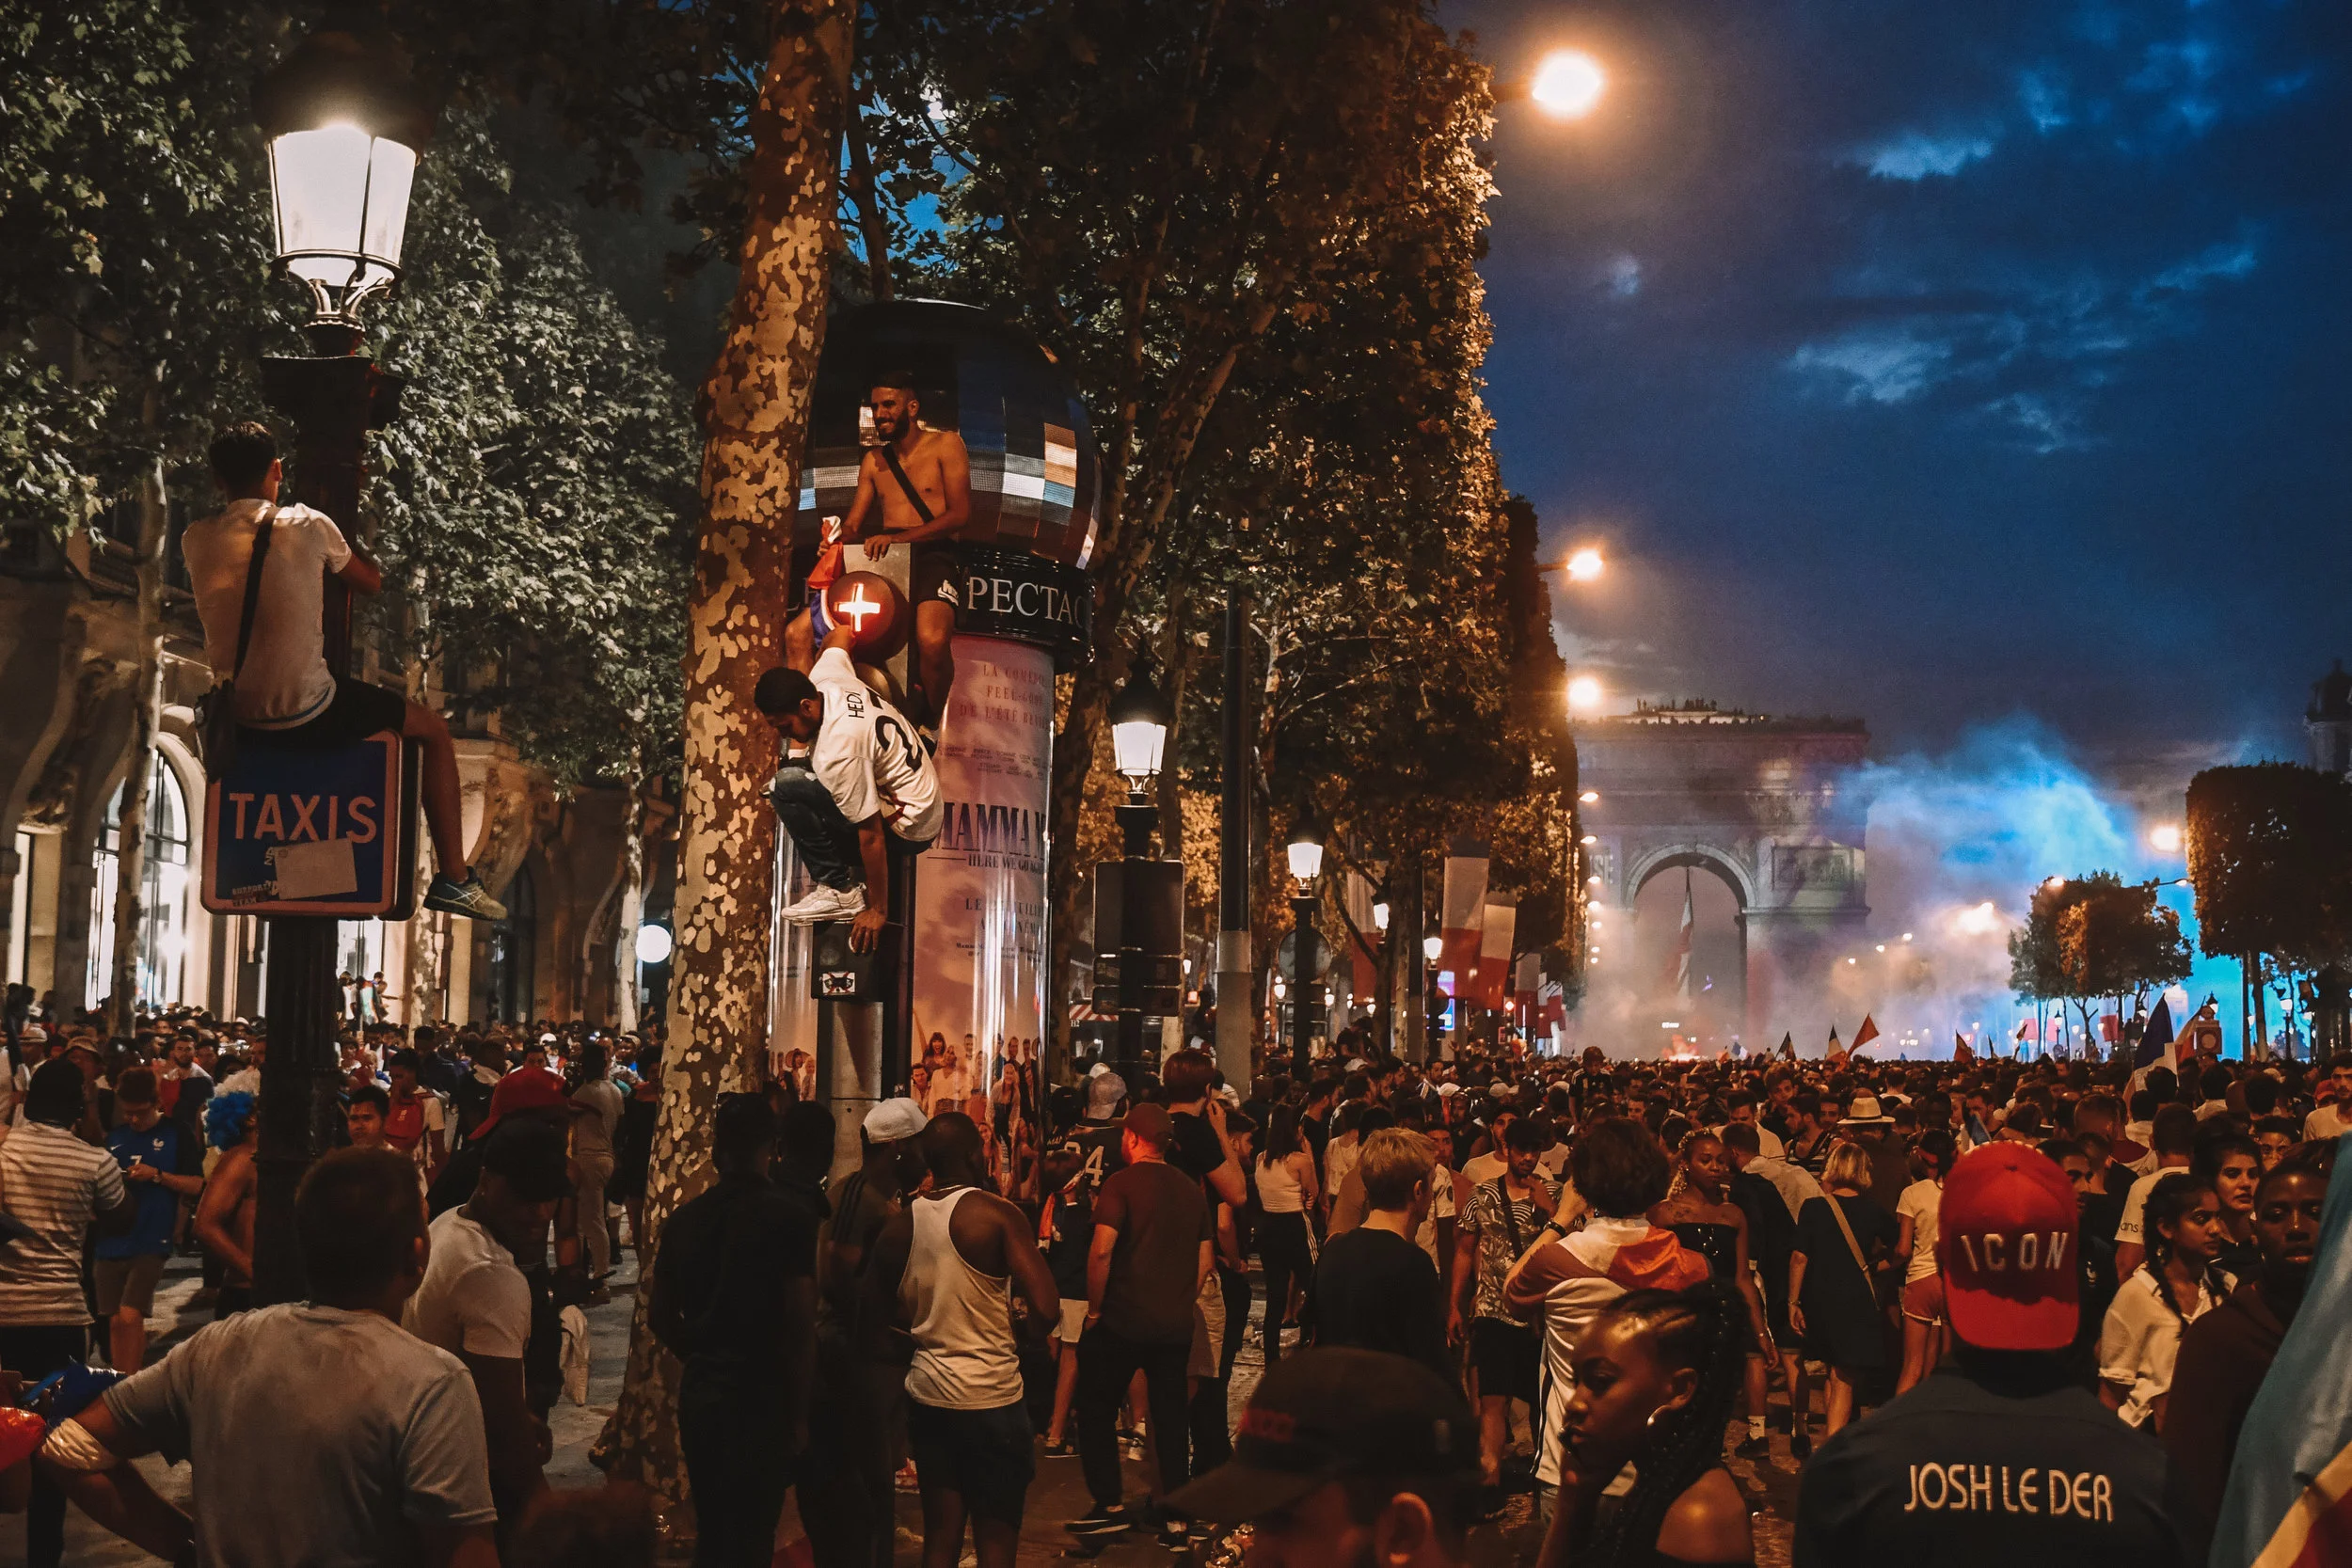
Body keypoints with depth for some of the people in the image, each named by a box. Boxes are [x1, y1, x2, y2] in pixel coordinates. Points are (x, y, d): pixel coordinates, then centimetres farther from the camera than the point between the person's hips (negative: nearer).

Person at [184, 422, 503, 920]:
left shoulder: (195, 540, -1)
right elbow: (372, 582, 5)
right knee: (435, 731, 15)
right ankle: (453, 880, 13)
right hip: (305, 718, -5)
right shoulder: (307, 526, -11)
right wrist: (336, 543, 22)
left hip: (235, 716, 5)